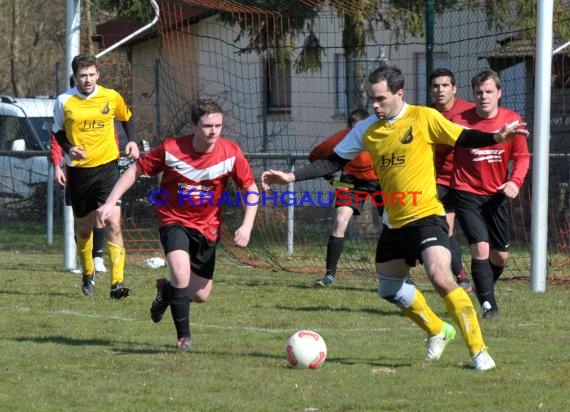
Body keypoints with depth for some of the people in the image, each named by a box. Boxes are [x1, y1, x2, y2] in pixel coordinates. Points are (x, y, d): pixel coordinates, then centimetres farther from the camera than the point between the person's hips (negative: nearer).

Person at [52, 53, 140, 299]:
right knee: (84, 226, 13)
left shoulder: (111, 97, -2)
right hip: (79, 171, 1)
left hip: (107, 166, -1)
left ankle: (117, 283, -17)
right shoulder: (64, 102, -4)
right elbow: (58, 132, 10)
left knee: (113, 223, -15)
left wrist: (132, 141, 4)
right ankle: (88, 273, 39)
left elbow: (126, 117, 19)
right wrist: (69, 149, -9)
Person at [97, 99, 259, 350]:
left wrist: (247, 226, -15)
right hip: (174, 219, -3)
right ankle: (184, 337, -9)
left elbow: (251, 189, -2)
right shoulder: (171, 149, -19)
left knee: (200, 295, 7)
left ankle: (167, 290, 42)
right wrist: (110, 202, -13)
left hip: (207, 226, 3)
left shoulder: (231, 153, -14)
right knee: (181, 275, -27)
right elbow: (136, 170, -7)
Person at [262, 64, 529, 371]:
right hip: (395, 223, 7)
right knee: (390, 289, 15)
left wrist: (495, 137, -25)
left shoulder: (424, 118, -8)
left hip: (426, 216, -7)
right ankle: (438, 331, 38)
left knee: (440, 277, -24)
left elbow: (463, 138, -7)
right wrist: (291, 177, 3)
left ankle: (478, 351, -17)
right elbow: (333, 162, 11)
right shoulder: (367, 130, 5)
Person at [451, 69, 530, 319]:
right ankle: (488, 305, -11)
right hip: (467, 193, -3)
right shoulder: (460, 121, -11)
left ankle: (485, 292, 35)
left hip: (496, 195, 3)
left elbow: (522, 156, 3)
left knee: (500, 256, 9)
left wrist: (515, 181, -14)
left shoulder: (512, 120, -3)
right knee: (480, 249, -17)